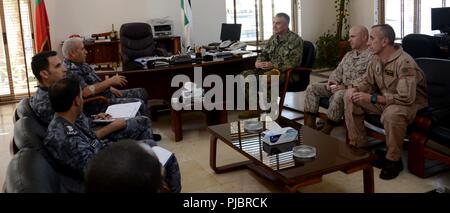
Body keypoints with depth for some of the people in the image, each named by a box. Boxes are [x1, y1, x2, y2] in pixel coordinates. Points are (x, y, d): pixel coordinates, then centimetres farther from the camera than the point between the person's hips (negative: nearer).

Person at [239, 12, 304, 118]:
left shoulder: (295, 40, -9)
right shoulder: (273, 38, 14)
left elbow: (293, 63, -18)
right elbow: (264, 53, 21)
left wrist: (273, 65, -22)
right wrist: (259, 61, -3)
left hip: (288, 73, -7)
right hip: (270, 69, 8)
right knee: (245, 74, -13)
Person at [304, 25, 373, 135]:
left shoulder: (371, 55, -8)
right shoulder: (349, 55, 20)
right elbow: (338, 71, 20)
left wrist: (346, 87, -23)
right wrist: (332, 81, -2)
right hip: (340, 87, 8)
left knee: (338, 95, -39)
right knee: (312, 88, -7)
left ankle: (325, 133, -26)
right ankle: (309, 127, -15)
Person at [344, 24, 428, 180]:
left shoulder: (404, 62, -28)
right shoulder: (376, 59, -3)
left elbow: (406, 97, -34)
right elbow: (368, 82, 10)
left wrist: (372, 98, -31)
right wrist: (355, 89, -14)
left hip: (412, 103, -8)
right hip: (385, 99, 8)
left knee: (392, 113, -41)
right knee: (350, 98, -6)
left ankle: (393, 160, -17)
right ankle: (358, 145, 2)